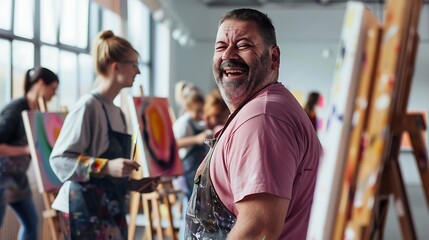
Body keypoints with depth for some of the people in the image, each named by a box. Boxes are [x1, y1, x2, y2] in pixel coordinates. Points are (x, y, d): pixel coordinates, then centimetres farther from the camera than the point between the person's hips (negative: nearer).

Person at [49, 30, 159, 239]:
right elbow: (59, 159, -18)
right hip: (85, 211, -9)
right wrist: (106, 167, -26)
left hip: (111, 210, 9)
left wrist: (134, 184, 8)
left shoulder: (118, 112, 13)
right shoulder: (88, 106, -12)